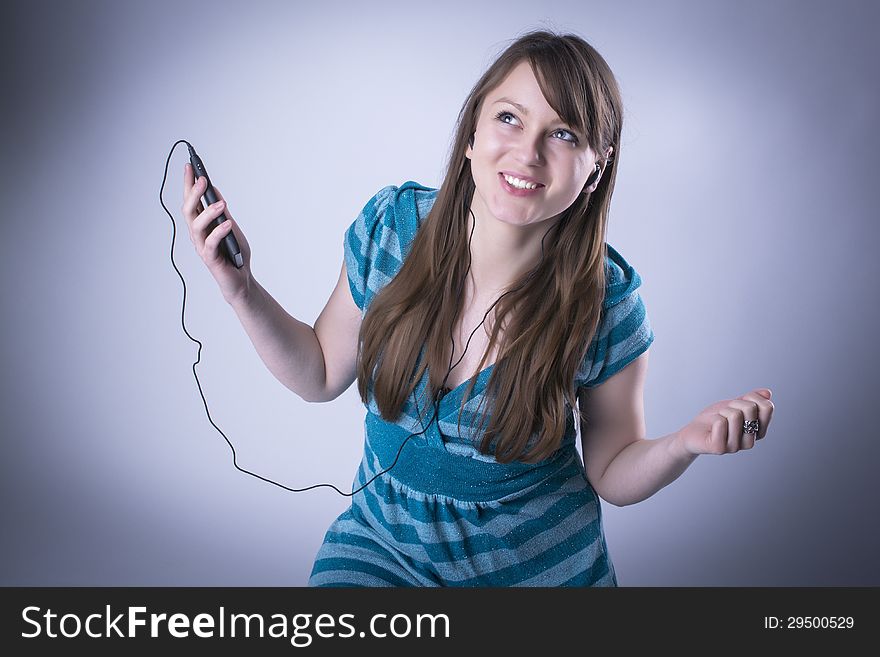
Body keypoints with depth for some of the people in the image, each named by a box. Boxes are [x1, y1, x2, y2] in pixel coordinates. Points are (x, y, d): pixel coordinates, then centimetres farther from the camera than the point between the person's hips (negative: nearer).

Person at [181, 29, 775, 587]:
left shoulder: (607, 301, -20)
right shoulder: (392, 223, -14)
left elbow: (612, 474, -7)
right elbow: (322, 374, -1)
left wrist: (687, 442, -26)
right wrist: (241, 289, -14)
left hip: (538, 567, -1)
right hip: (381, 543, 2)